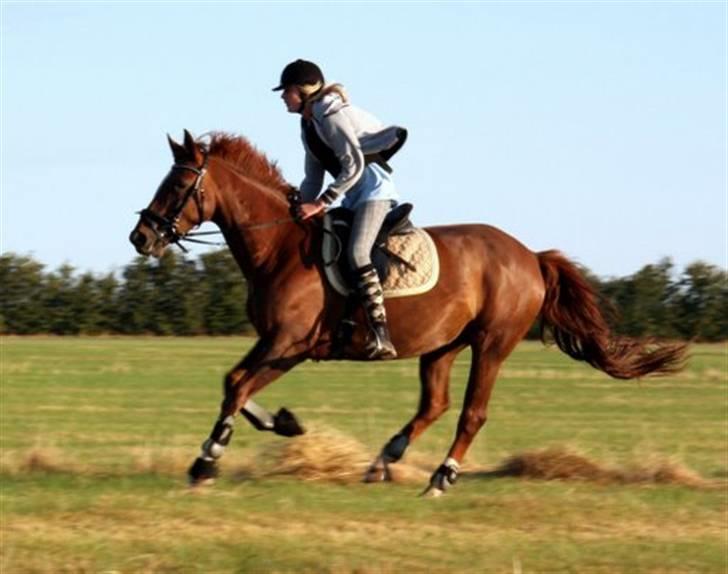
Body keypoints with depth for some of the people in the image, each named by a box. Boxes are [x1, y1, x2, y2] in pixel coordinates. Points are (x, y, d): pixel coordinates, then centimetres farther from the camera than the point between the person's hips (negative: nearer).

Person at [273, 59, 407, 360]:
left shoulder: (331, 117, -14)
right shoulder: (309, 126, 16)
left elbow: (353, 167, -21)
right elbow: (313, 177, 21)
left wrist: (320, 204, -22)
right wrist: (302, 208, 8)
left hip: (373, 189, -11)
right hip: (354, 197, 11)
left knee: (357, 253, -28)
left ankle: (381, 335, -36)